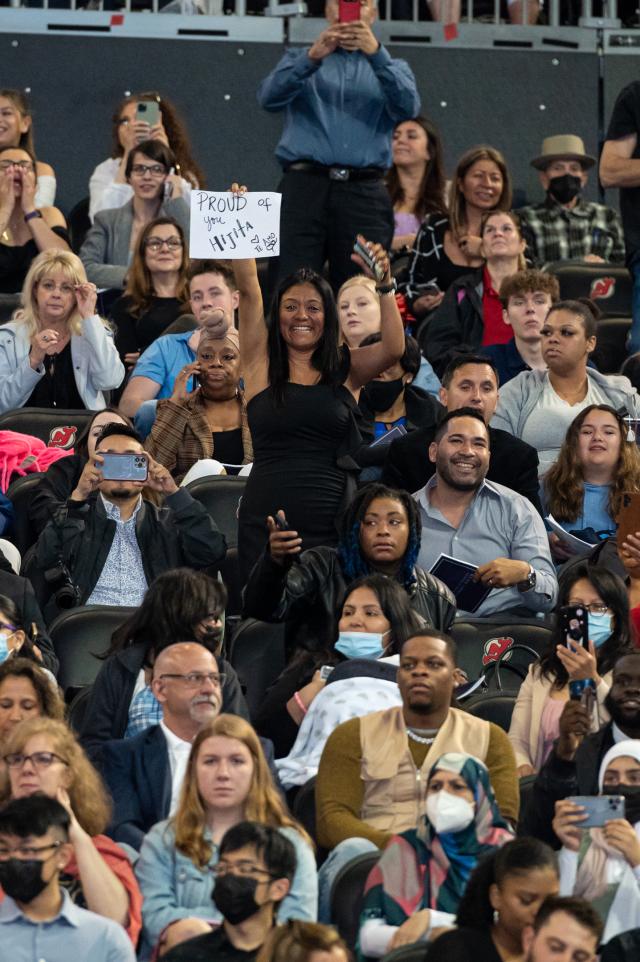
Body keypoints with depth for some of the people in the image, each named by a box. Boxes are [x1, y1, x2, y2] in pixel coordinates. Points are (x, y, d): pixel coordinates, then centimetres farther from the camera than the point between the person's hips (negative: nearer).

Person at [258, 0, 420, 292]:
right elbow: (269, 97, -3)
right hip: (304, 188, -1)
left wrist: (376, 54, -19)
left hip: (364, 194, 1)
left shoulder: (391, 68, 20)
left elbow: (407, 107, -3)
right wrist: (312, 57, -19)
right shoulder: (300, 60, 19)